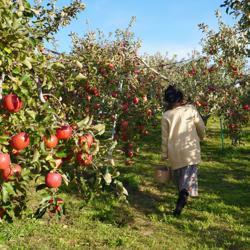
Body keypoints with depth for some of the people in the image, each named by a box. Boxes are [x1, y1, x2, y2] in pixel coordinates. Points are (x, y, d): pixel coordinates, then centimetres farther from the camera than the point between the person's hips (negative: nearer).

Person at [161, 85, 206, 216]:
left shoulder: (166, 115, -4)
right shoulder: (191, 109, -5)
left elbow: (165, 137, 0)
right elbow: (201, 127, 3)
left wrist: (164, 155, 10)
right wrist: (201, 137, 25)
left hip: (174, 152, 1)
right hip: (190, 150, -1)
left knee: (178, 174, 18)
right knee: (189, 173, 0)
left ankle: (182, 197, 27)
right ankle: (184, 194, -23)